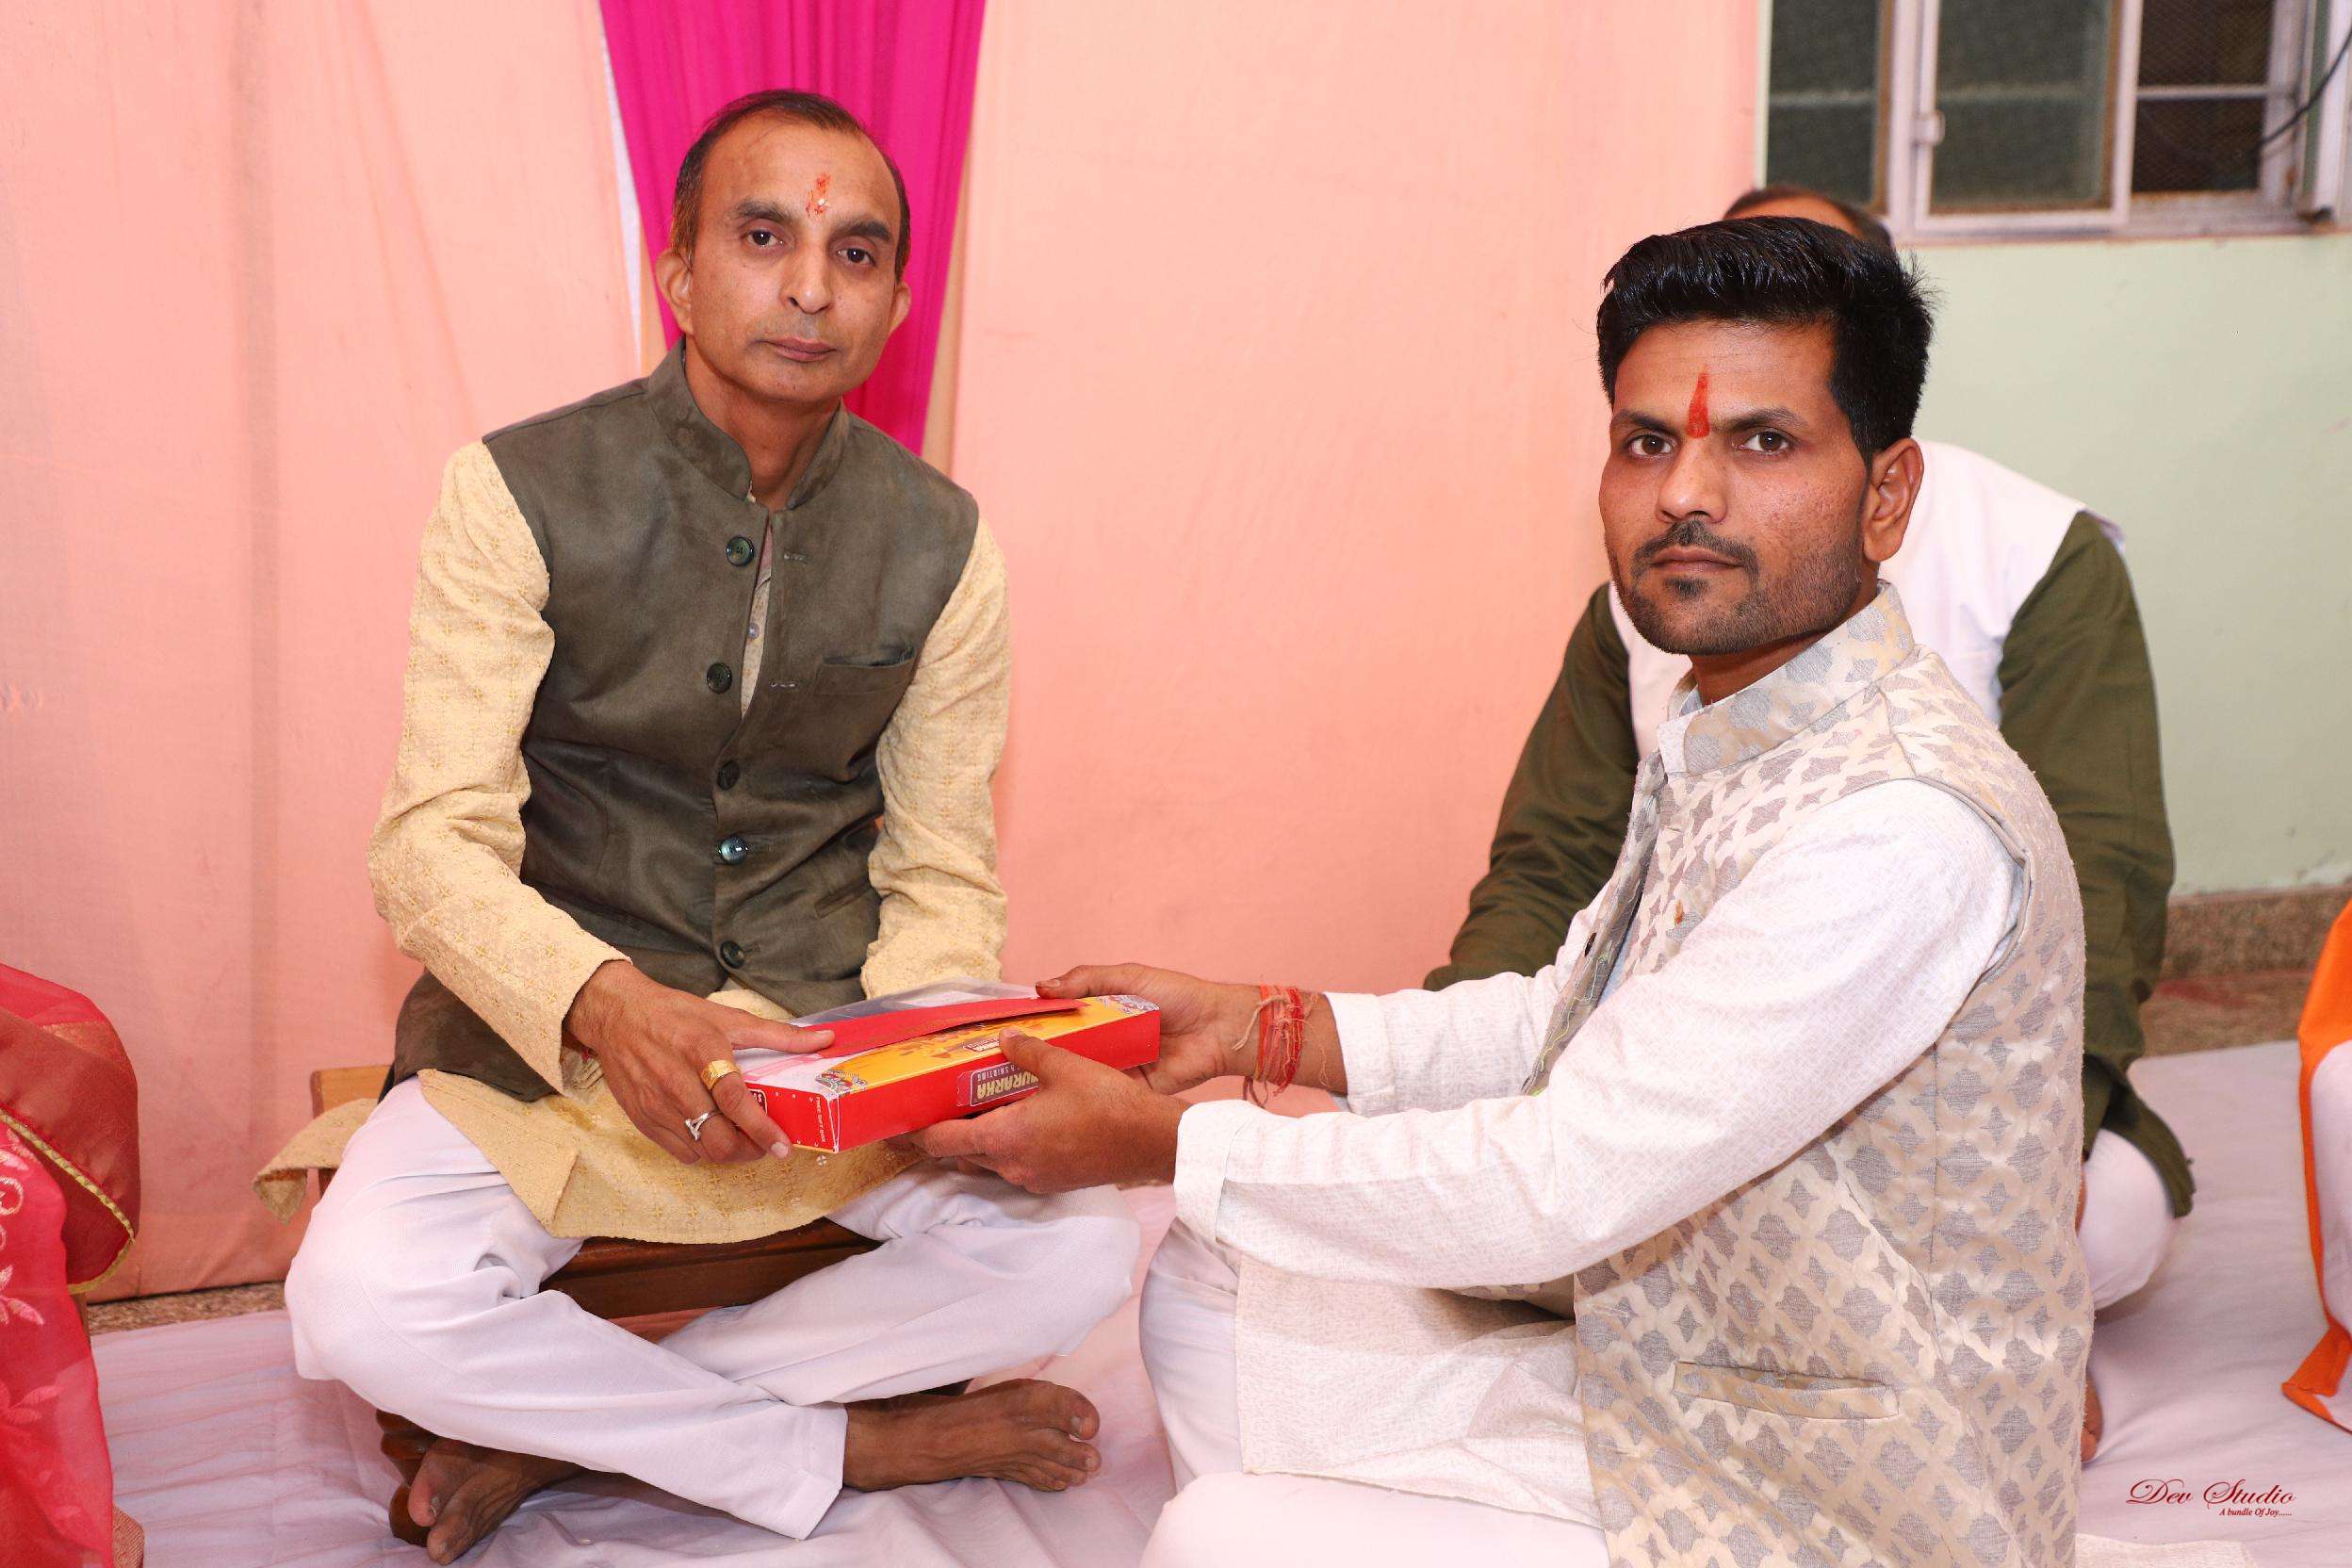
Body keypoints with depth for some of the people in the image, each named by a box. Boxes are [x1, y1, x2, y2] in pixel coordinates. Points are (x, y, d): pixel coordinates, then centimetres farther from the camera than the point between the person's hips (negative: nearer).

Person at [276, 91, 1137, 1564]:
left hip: (829, 1021, 3)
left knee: (1079, 1248, -21)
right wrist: (605, 1005, -36)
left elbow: (940, 874, 3)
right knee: (359, 1308, -28)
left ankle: (554, 1424, -11)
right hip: (549, 1029, -2)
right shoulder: (521, 493, -9)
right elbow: (434, 845, -15)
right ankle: (852, 1443, -11)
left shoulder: (940, 545, 0)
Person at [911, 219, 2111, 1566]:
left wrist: (1157, 1140, -18)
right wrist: (1260, 1027, 7)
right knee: (1213, 1297, 10)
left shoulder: (1909, 824, -28)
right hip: (1664, 1376, 9)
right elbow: (1563, 1015, 18)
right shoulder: (1728, 747, 4)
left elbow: (1559, 1184, -28)